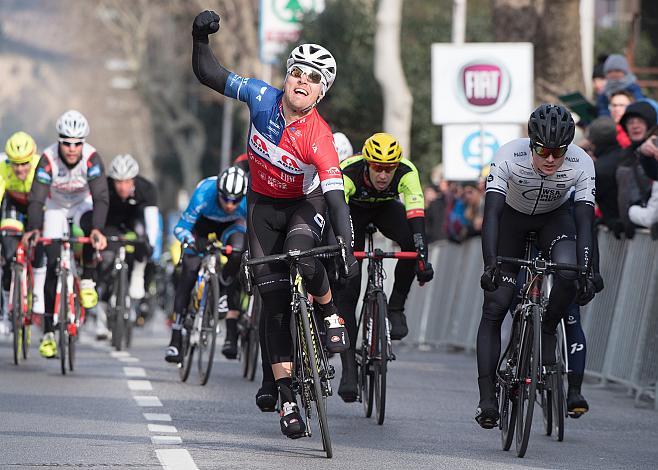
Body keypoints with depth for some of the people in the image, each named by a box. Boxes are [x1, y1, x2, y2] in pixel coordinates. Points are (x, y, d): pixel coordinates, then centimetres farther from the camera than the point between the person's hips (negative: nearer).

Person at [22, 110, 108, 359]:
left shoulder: (92, 158, -30)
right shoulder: (48, 159, -30)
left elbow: (101, 197, -38)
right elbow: (36, 198, -33)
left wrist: (98, 229, -54)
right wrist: (33, 228, -51)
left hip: (82, 204, 0)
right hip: (55, 207, 0)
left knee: (89, 224, -37)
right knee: (52, 267, -9)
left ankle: (87, 282, -16)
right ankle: (48, 332, -4)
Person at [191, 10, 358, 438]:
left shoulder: (319, 137, -28)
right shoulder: (263, 98, -19)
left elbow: (335, 195, -34)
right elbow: (209, 76, -10)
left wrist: (348, 249, -43)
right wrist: (200, 38, -27)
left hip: (305, 203, -3)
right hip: (264, 205, 3)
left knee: (301, 253, -37)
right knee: (275, 297, -4)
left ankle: (330, 314, -6)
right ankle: (285, 394, -1)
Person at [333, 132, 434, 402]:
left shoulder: (407, 173, -33)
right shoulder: (349, 173, -38)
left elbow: (415, 215, -42)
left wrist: (423, 257, -54)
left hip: (385, 208, 1)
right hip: (352, 210, -1)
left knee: (412, 242, -33)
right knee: (346, 291, -13)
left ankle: (396, 308, -13)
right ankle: (349, 368, -9)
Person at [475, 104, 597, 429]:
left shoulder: (581, 164, -30)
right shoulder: (509, 157, -34)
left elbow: (584, 223, -31)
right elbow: (491, 214, -37)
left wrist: (586, 274, -42)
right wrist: (490, 265, -49)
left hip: (555, 218, 1)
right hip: (513, 218, -1)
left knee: (568, 274, -31)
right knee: (494, 308, -10)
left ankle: (548, 331, -2)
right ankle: (487, 398, -7)